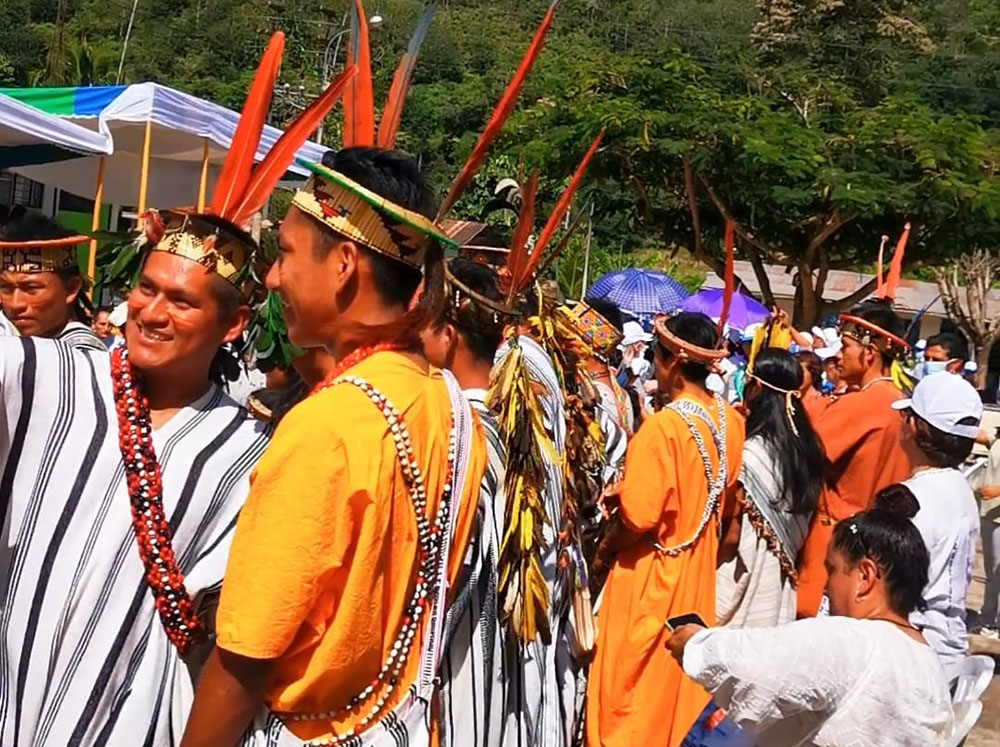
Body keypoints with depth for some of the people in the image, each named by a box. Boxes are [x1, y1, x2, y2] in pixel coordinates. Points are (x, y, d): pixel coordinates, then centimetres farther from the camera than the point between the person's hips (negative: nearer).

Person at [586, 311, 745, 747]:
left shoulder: (663, 425, -24)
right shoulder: (731, 421, -1)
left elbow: (639, 515, -25)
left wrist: (609, 544, -8)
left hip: (652, 572, -7)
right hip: (700, 566, 7)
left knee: (637, 687, 8)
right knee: (684, 680, 21)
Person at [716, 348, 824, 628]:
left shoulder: (750, 453, -19)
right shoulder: (806, 446, 2)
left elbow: (732, 534, -14)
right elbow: (802, 524, 8)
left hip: (746, 574, -7)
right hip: (782, 576, 7)